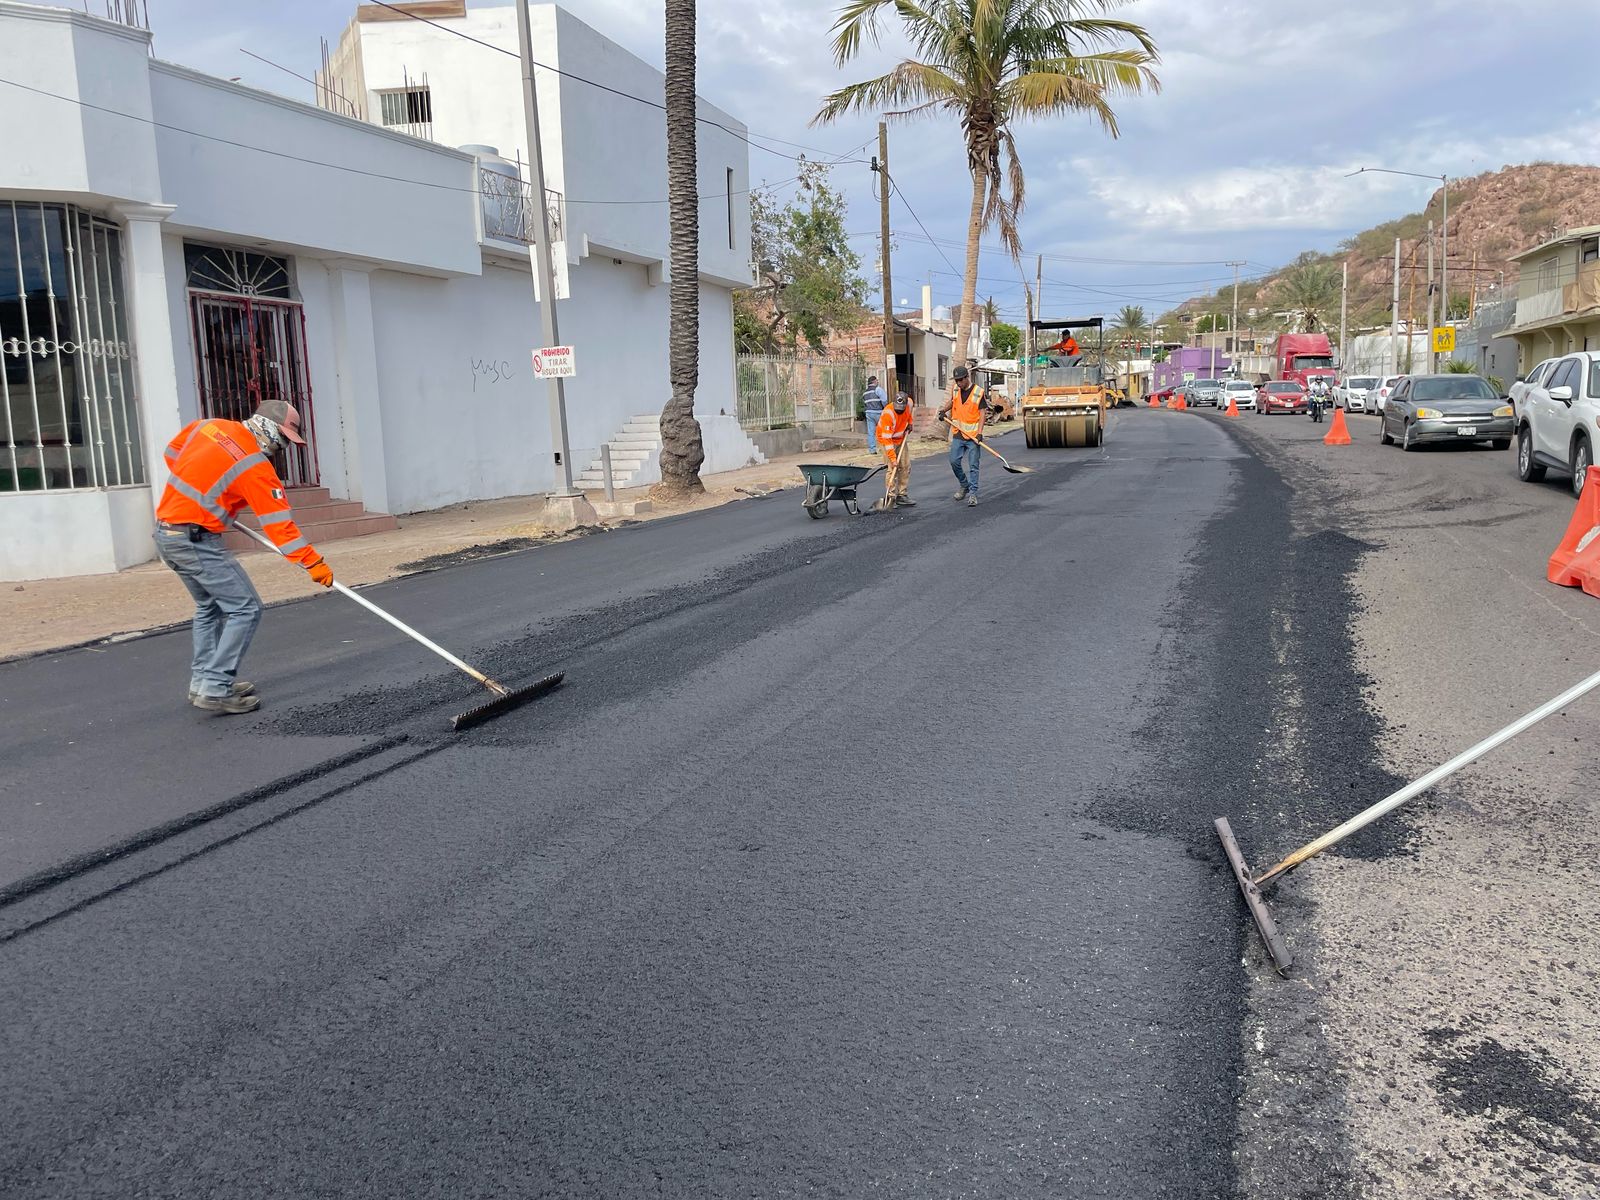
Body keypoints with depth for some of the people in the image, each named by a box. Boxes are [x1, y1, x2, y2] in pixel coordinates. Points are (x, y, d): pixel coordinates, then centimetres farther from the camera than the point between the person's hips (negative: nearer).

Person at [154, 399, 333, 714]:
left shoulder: (209, 426, 6)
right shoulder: (256, 467, -16)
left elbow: (172, 452, 21)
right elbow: (279, 524, -17)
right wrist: (313, 562, -15)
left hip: (166, 530, 9)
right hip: (195, 540, -9)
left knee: (210, 605, 23)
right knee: (245, 609, -5)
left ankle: (202, 680, 27)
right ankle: (215, 689, -6)